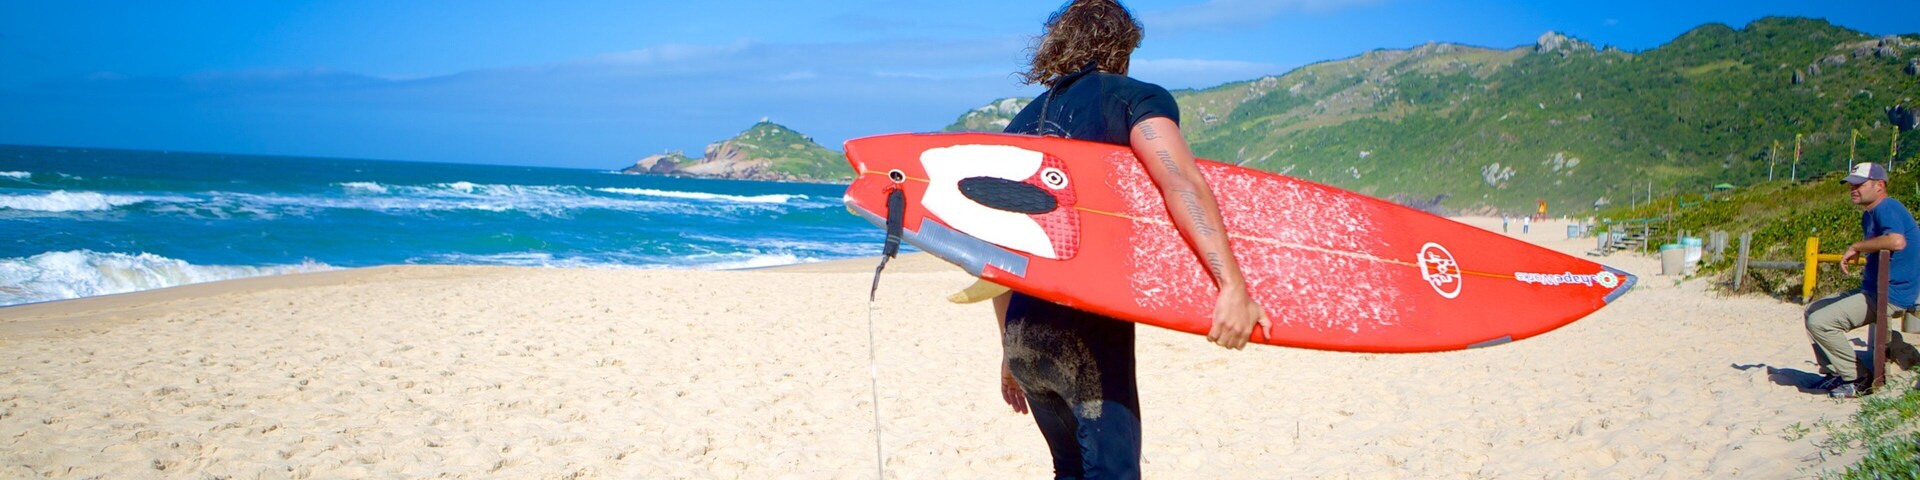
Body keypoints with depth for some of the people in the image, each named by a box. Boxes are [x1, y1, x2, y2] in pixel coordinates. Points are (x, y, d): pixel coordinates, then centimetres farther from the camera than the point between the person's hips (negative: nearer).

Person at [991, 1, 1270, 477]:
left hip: (1022, 331, 7)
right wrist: (1232, 285, -26)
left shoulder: (1023, 122, 20)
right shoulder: (1136, 98, 2)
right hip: (1086, 329, -7)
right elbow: (1179, 181, -18)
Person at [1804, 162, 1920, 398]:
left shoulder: (1887, 208, -16)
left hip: (1890, 297, -11)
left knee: (1820, 322, -18)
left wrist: (1856, 247, -23)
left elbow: (1896, 241, -35)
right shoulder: (1868, 215, 16)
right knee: (1812, 311, 15)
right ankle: (1835, 373, 17)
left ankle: (1856, 379, -6)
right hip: (1872, 290, 11)